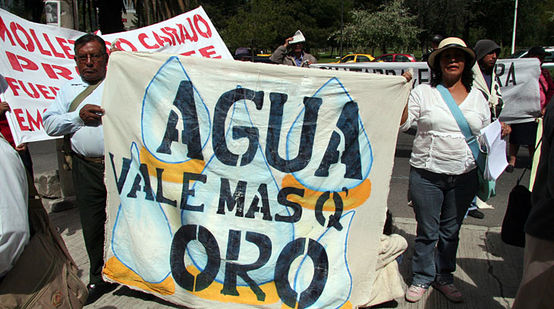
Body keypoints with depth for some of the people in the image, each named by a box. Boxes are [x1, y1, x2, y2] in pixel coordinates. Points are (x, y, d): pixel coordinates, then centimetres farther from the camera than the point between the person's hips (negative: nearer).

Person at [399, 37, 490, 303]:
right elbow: (402, 123, -8)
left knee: (451, 231, 14)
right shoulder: (423, 92, 0)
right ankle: (422, 278, 25)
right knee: (427, 231, 6)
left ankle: (444, 277, 33)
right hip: (427, 174, -3)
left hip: (465, 175, 3)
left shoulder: (477, 97, 10)